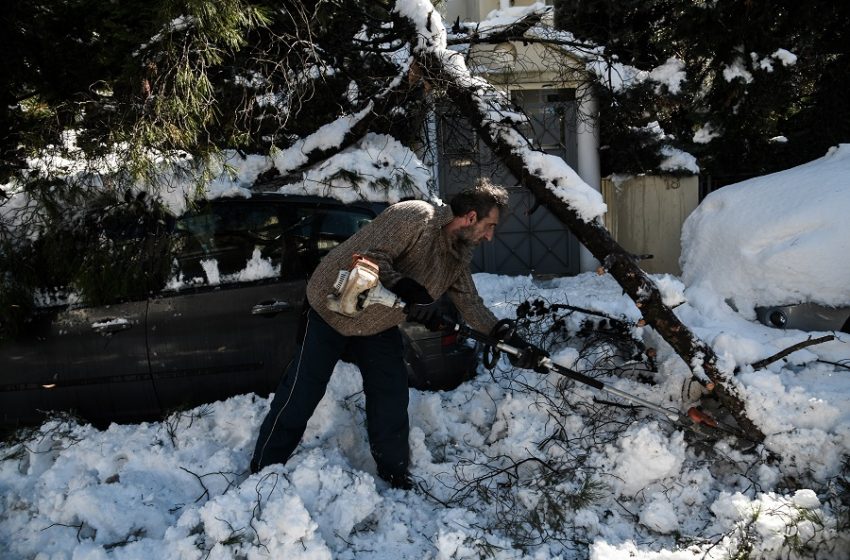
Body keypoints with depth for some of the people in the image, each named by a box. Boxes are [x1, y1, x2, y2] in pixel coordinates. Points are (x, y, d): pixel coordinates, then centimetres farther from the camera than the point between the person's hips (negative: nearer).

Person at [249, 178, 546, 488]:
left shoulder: (457, 259, 0)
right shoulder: (415, 216, -25)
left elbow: (473, 308, 5)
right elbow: (370, 256, -33)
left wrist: (511, 341, -2)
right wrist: (410, 291, -41)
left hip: (379, 326, 8)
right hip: (332, 308, -7)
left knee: (391, 398, 4)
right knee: (302, 393, -4)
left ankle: (394, 475, 17)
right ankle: (263, 470, 9)